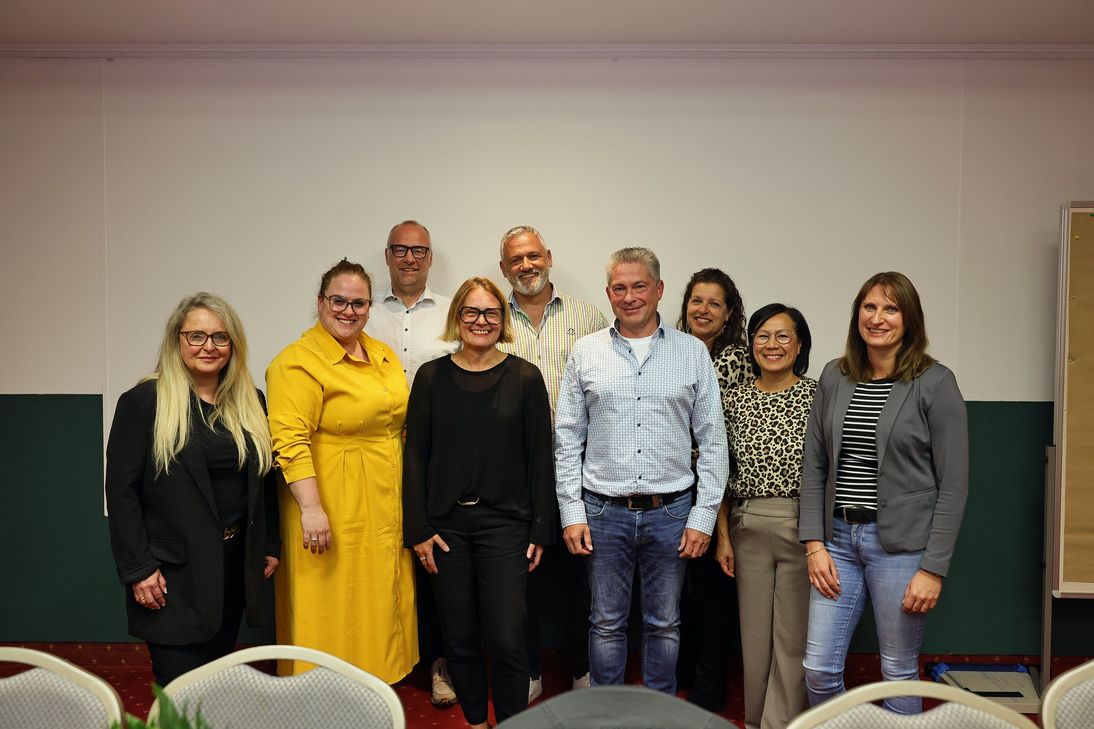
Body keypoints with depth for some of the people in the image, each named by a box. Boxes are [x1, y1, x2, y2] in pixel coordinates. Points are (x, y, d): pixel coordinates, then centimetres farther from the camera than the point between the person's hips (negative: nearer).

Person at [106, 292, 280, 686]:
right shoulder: (143, 402, -7)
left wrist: (270, 545, 9)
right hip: (173, 570, -4)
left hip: (235, 564, 5)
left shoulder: (251, 403, 7)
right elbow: (121, 490, -9)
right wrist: (137, 568, -12)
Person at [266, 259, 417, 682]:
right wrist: (311, 508, -26)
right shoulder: (298, 361, -12)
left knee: (377, 605, 16)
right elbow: (291, 441, -20)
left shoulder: (384, 355, 12)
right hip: (332, 511, -7)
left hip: (385, 509, 7)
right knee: (333, 608, 2)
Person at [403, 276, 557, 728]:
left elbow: (539, 457, 0)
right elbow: (416, 456, 3)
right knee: (459, 637, 11)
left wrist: (541, 530, -2)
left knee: (506, 638, -5)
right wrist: (418, 529, -2)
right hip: (446, 522, 2)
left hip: (504, 522, -2)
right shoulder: (431, 377, 3)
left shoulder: (525, 377, -1)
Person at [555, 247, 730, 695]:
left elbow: (712, 441, 1)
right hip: (603, 511, 0)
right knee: (607, 623, 12)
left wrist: (703, 516, -3)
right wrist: (572, 512, -2)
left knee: (664, 624, 13)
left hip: (671, 512, 0)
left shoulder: (692, 352, 1)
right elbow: (567, 439, 3)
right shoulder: (586, 352, 3)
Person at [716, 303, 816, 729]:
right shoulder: (735, 400, 5)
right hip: (748, 528, 3)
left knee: (793, 637, 5)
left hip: (802, 528, -3)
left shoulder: (817, 395, -5)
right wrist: (723, 535, 6)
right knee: (754, 634, 14)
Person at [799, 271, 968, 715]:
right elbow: (814, 467, 7)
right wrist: (814, 543, -1)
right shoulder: (833, 378, 6)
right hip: (838, 538, 4)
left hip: (901, 544, -3)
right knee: (819, 669, 6)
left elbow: (953, 485, -7)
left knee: (899, 672, 10)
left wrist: (933, 567, -11)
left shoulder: (935, 383, -6)